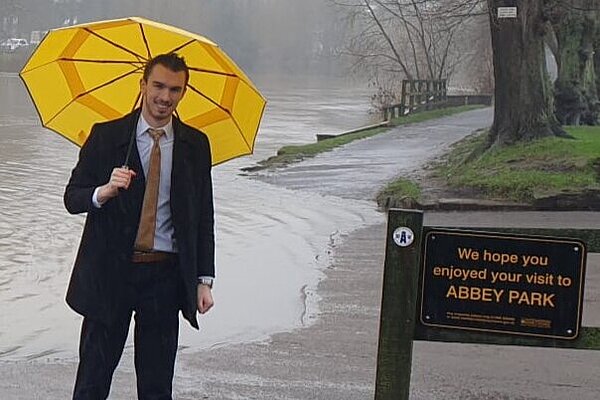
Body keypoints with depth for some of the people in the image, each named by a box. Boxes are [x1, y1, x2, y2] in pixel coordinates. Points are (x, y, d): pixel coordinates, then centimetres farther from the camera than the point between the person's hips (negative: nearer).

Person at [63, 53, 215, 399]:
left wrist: (204, 279, 3)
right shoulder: (106, 136, 1)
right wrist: (104, 191, -21)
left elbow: (204, 215, 8)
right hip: (111, 269, -1)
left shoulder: (195, 144, 6)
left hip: (166, 275, 1)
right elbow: (73, 198, 0)